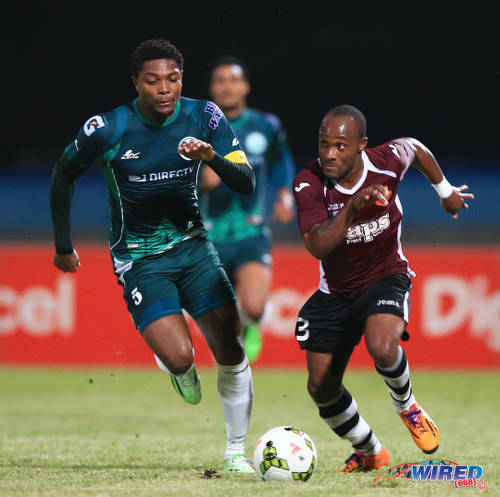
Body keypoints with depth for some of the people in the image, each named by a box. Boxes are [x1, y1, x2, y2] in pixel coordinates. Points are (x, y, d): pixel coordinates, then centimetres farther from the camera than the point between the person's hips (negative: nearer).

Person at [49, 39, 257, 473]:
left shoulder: (204, 116, -9)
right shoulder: (107, 129, -16)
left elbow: (246, 183, -9)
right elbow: (63, 175, 2)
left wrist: (212, 157, -29)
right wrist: (63, 246, 7)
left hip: (192, 244, 3)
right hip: (139, 257, -3)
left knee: (230, 350, -5)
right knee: (179, 357, -19)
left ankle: (236, 451, 13)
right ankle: (177, 369, 20)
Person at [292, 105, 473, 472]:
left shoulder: (386, 162, -18)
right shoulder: (308, 184, -22)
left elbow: (414, 148, 8)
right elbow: (318, 246, -34)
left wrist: (446, 191, 18)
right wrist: (351, 208, -47)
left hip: (386, 277, -2)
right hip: (335, 291, 2)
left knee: (382, 346, -33)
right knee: (321, 386, 1)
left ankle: (406, 404, 2)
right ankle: (370, 453, 29)